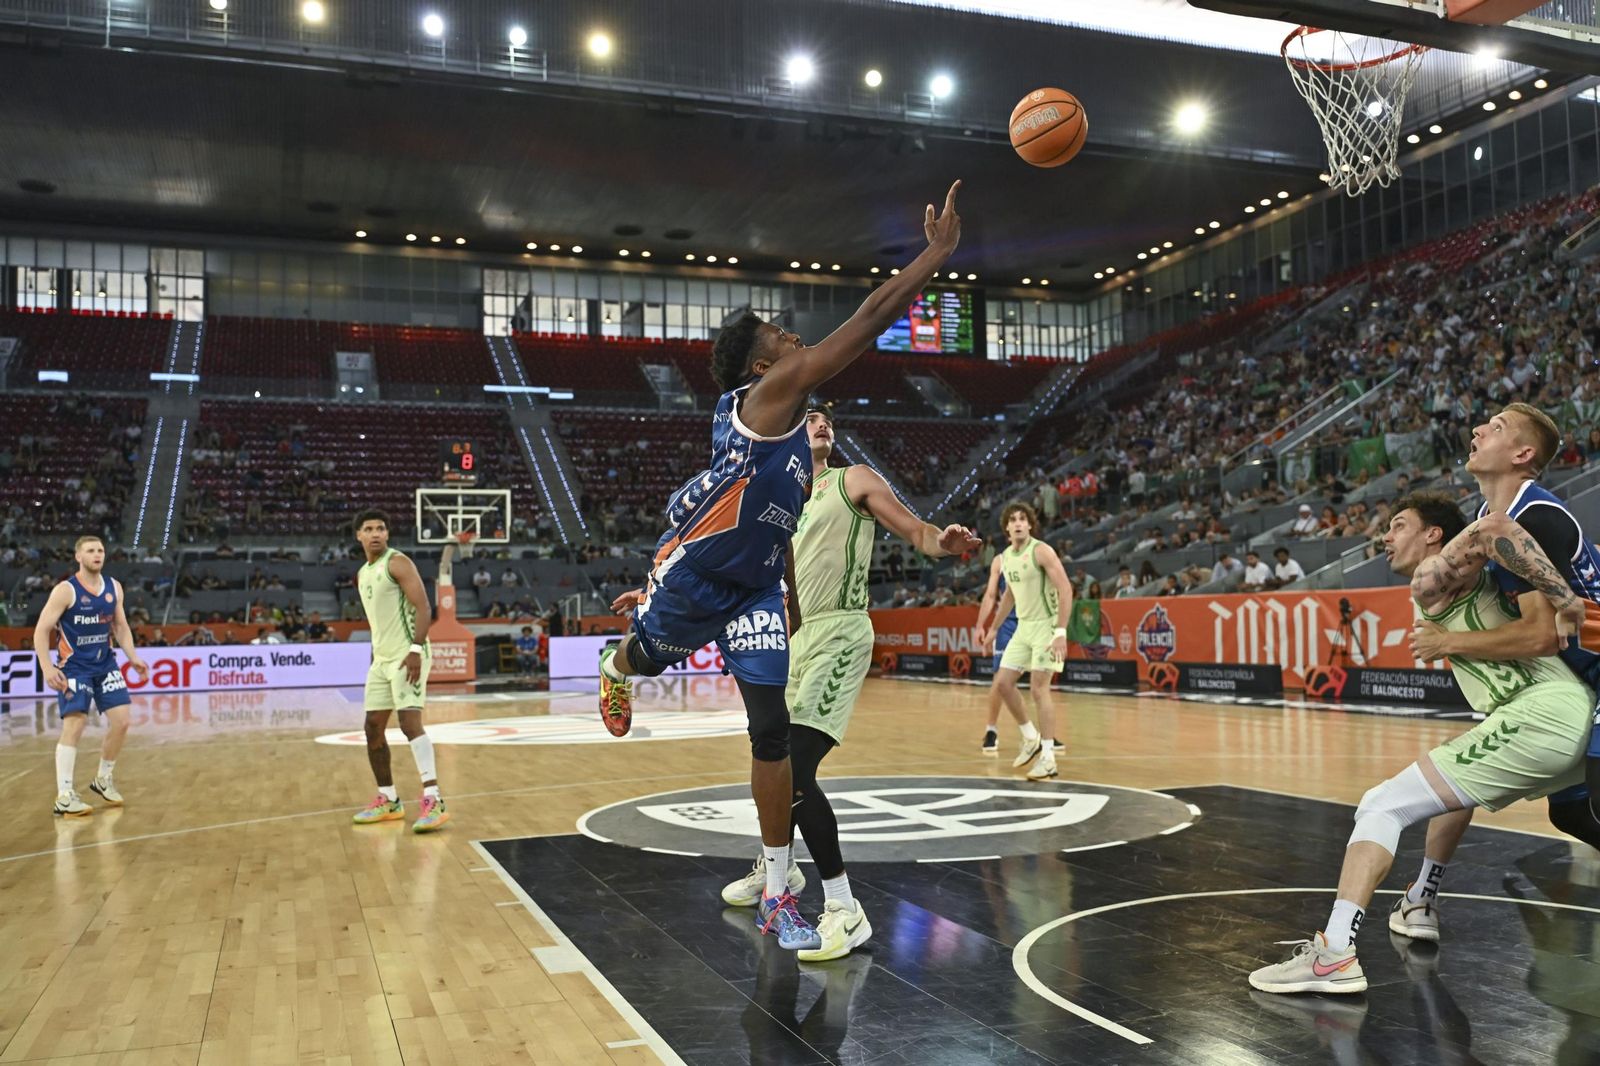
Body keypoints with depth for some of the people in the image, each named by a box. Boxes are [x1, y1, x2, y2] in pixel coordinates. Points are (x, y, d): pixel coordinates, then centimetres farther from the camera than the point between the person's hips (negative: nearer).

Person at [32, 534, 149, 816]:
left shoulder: (114, 587, 4)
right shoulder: (65, 590, -13)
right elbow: (41, 631, -13)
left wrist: (133, 657, 2)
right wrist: (47, 668, -24)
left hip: (105, 664, 5)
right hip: (74, 666, -5)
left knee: (121, 721, 1)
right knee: (74, 725, -15)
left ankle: (103, 779, 21)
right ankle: (64, 797, -12)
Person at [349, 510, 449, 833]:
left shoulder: (397, 563, -9)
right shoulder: (363, 574, 17)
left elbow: (423, 608, -17)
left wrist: (415, 650, -26)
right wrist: (377, 653, 21)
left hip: (407, 655, -9)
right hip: (381, 659, 9)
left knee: (410, 722, -20)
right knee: (373, 728, 9)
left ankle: (433, 801, -22)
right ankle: (388, 801, 20)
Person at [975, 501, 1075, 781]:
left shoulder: (1041, 551, -15)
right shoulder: (1005, 557, 8)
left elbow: (1065, 590, -19)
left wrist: (1061, 632, -26)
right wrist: (993, 628, 24)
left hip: (1046, 626, -8)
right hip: (1023, 627, 8)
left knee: (1039, 688, -12)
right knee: (1003, 682, 5)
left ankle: (1048, 758, -6)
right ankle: (1031, 739, 22)